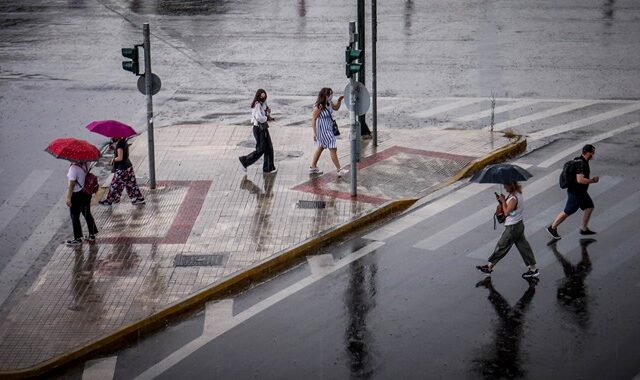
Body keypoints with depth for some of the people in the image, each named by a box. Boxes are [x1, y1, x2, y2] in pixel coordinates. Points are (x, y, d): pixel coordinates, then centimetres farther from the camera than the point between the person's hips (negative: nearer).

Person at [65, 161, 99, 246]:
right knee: (87, 214, 20)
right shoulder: (86, 164, -5)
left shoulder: (74, 167, -24)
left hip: (77, 194, -7)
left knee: (75, 217, 7)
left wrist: (68, 198, -18)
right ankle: (92, 235, 29)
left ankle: (77, 239, 13)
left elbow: (72, 184, -22)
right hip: (86, 193, 7)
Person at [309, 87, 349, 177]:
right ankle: (338, 170, -1)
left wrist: (339, 100, 0)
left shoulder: (329, 103, -1)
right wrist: (314, 133, -20)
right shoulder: (318, 107, -25)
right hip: (323, 130, -10)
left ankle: (313, 167, 33)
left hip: (329, 128, 10)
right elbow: (313, 119, -20)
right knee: (333, 148, -7)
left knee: (321, 147, 21)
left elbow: (336, 108, 19)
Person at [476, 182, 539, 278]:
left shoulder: (513, 198, -27)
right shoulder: (518, 194, 3)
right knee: (523, 246, 14)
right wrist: (502, 201, -4)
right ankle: (533, 269, 19)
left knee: (501, 246, 4)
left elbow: (506, 212, -24)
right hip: (519, 224, 9)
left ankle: (489, 267, 18)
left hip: (512, 228, -9)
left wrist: (503, 201, -17)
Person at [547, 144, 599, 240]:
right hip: (575, 193, -10)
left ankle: (584, 229, 26)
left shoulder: (581, 161, 4)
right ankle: (552, 227, 18)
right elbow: (580, 180, -35)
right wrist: (593, 181, -22)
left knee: (589, 207, 15)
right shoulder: (581, 163, -28)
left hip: (581, 192, 10)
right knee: (567, 212, 3)